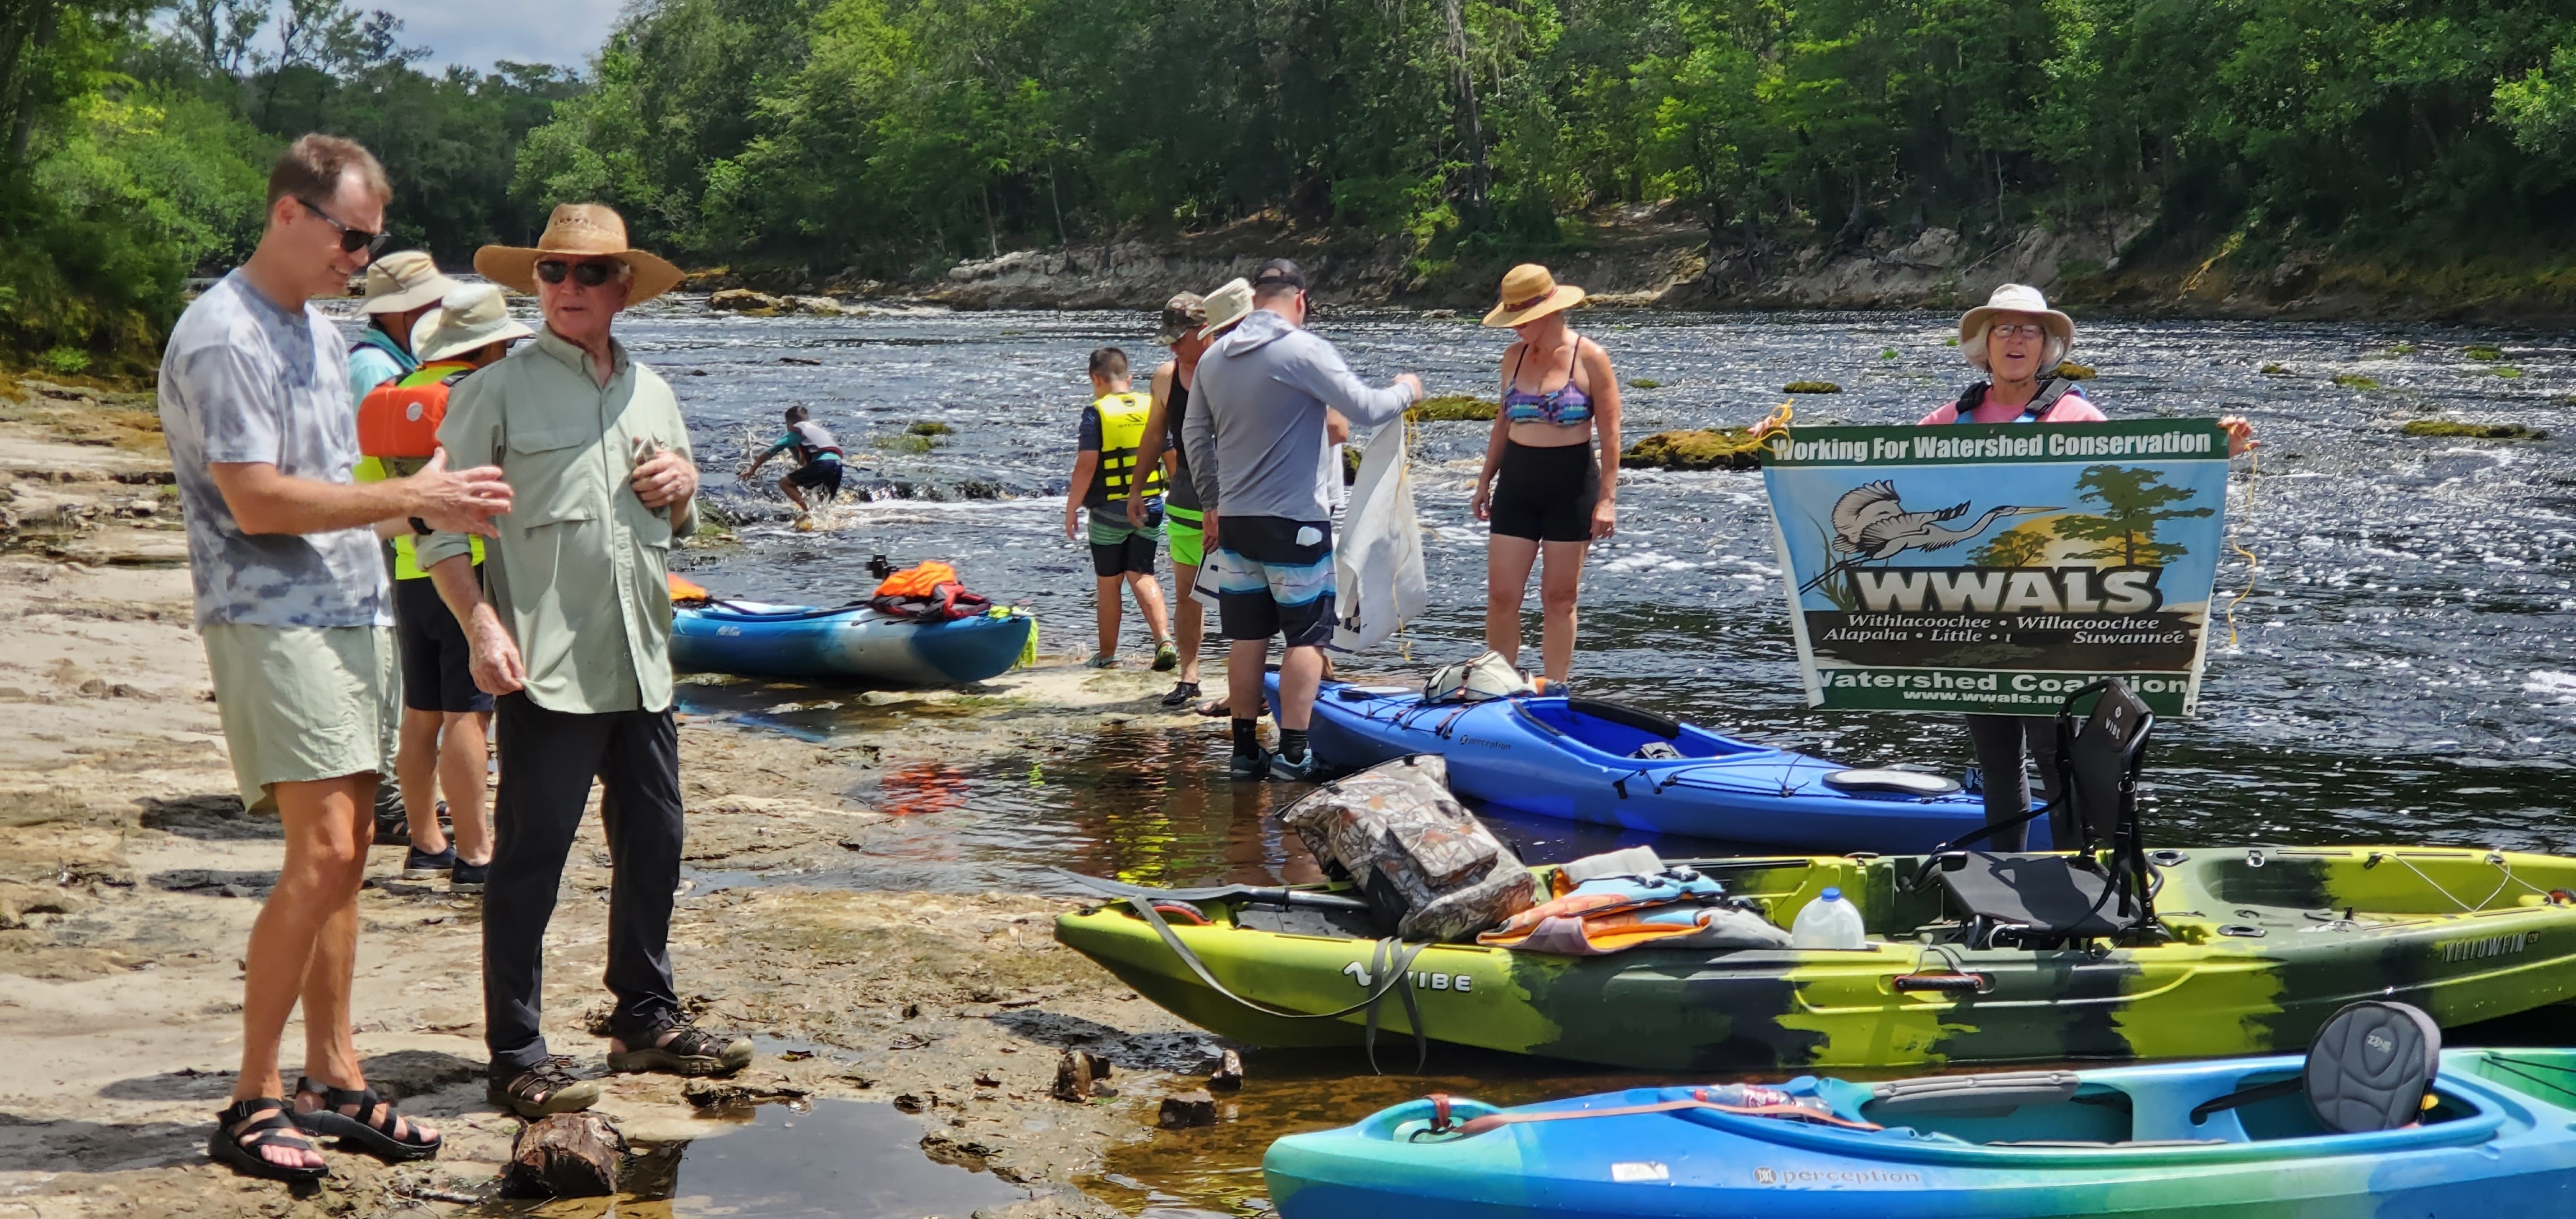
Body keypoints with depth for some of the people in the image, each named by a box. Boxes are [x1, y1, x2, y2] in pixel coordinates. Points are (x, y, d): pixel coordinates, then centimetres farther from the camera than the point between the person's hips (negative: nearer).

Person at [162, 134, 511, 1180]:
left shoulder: (320, 331, 17)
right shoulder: (223, 337, -12)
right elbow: (258, 502, -18)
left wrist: (430, 504, 7)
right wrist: (410, 496, -15)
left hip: (351, 615, 9)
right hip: (271, 624, -9)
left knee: (344, 856, 9)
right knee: (321, 855, -13)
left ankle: (332, 1079, 16)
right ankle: (251, 1103, -6)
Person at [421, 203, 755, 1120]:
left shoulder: (651, 393, 16)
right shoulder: (498, 390, -3)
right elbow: (439, 525, -7)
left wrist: (682, 488, 4)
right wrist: (482, 624, -19)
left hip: (642, 664, 6)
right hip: (546, 667, -6)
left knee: (652, 843, 14)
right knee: (529, 859, -4)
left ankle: (646, 1020, 28)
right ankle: (516, 1055, 3)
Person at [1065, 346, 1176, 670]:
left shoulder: (1096, 413, -11)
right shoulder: (1152, 407, 3)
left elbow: (1086, 465, -15)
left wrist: (1071, 508, -6)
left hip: (1109, 511, -4)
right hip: (1150, 509, 4)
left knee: (1108, 583, 9)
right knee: (1143, 576, 10)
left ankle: (1107, 655, 18)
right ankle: (1164, 641, -10)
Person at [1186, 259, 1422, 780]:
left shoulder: (1214, 357, 7)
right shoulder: (1304, 350, -13)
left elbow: (1195, 433, 15)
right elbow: (1366, 410, -15)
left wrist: (1212, 502, 24)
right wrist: (1405, 390, 5)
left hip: (1234, 519, 6)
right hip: (1294, 521, -6)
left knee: (1246, 636, 11)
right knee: (1306, 636, 2)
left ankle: (1245, 749, 14)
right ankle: (1292, 752, -1)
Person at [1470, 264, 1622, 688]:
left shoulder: (1589, 358, -8)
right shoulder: (1514, 356, 6)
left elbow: (1610, 433, -7)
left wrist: (1607, 498, -12)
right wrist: (1484, 481, 16)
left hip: (1572, 484, -4)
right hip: (1517, 482, 4)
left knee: (1559, 598, 2)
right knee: (1501, 596, -1)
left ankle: (1553, 693, 10)